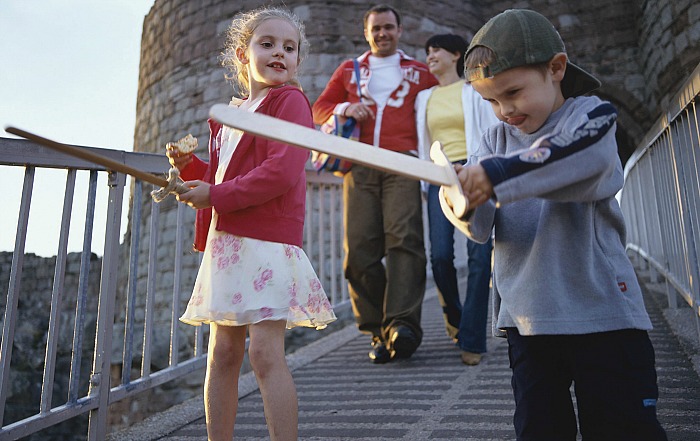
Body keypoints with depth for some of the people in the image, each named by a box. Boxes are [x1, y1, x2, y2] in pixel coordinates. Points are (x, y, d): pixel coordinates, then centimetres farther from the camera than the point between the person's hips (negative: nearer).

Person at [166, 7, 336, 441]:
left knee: (265, 352, -9)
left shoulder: (290, 101, -3)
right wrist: (191, 167, 8)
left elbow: (282, 172, -17)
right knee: (223, 353, 11)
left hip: (267, 241, -7)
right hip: (225, 242, 8)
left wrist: (214, 195, -14)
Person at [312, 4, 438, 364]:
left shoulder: (420, 73, 20)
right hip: (359, 166, 2)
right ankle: (378, 330, 0)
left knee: (404, 236, -19)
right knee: (360, 247, -7)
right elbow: (320, 108, 21)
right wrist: (343, 109, 0)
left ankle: (402, 325, -25)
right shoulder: (348, 71, 24)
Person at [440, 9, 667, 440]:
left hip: (601, 312, -3)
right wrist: (466, 203, -24)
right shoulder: (497, 138, 7)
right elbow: (481, 229, -2)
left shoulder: (591, 116, -3)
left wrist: (498, 174, -36)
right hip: (526, 317, 4)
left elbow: (582, 165, -28)